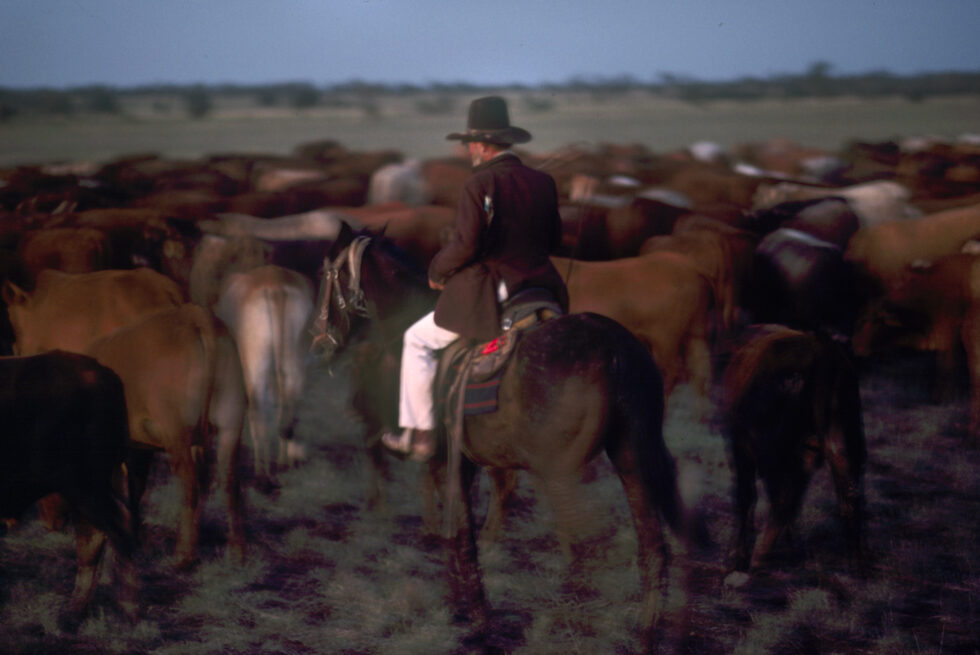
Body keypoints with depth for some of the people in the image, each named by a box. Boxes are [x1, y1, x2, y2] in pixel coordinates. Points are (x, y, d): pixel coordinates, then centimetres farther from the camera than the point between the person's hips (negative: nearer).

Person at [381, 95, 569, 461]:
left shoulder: (479, 185, -14)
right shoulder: (543, 183, 5)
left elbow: (465, 245, -20)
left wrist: (436, 272, -2)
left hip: (488, 297, -6)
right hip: (541, 290, 6)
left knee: (418, 340, 13)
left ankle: (419, 434, 15)